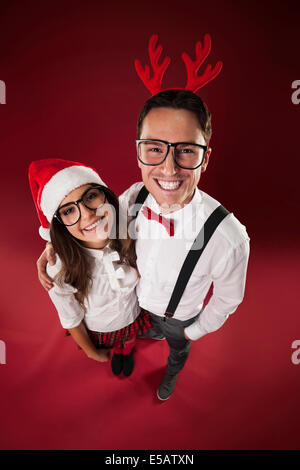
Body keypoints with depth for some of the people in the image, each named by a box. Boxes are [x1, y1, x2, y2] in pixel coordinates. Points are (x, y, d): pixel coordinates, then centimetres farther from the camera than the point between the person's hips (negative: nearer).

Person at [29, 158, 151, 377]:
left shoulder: (130, 237, -32)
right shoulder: (60, 270, -38)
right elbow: (71, 320, -19)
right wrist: (93, 352, -2)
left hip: (133, 316, 2)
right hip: (98, 330, -1)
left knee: (129, 340, 35)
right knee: (109, 345, 33)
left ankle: (126, 349, 72)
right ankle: (115, 351, 71)